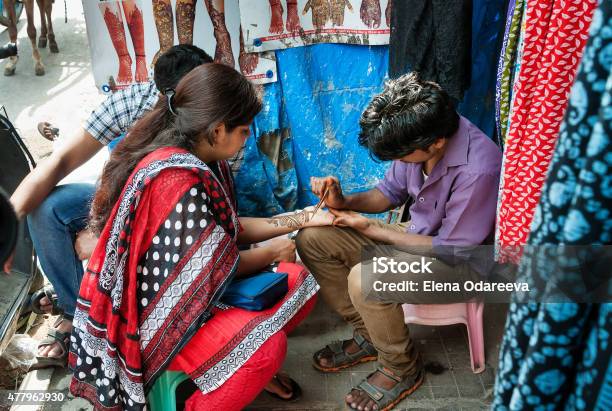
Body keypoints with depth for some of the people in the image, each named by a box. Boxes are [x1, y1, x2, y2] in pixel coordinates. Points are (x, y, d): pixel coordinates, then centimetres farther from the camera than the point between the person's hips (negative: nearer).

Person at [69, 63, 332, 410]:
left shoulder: (198, 159, 0)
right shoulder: (176, 182, -29)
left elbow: (227, 229, 7)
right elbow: (213, 267, -22)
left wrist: (302, 219, 5)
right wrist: (271, 252, -4)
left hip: (186, 292, 9)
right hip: (156, 320, -9)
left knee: (298, 283, 0)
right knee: (267, 344, -28)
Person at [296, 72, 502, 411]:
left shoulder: (478, 170, -33)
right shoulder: (419, 136, -13)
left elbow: (451, 249, -23)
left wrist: (370, 228, -19)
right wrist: (345, 202, -15)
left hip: (458, 260, -7)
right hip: (417, 233, 7)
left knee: (364, 279, -34)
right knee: (311, 240, -4)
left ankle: (401, 369, -3)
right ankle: (368, 335, 11)